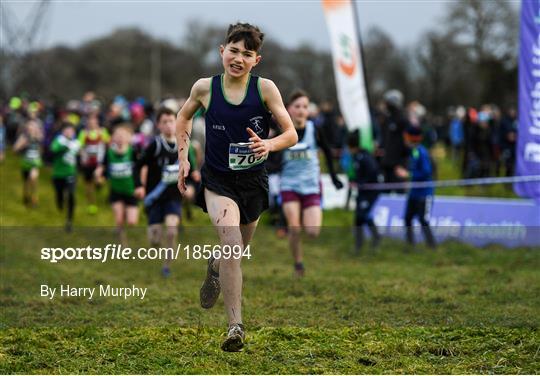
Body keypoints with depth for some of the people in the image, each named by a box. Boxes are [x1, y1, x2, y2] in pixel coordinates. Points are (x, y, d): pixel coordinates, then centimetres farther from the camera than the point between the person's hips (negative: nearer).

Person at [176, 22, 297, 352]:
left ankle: (215, 266, 59)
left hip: (253, 182, 2)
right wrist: (183, 158, 5)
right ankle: (235, 325, -23)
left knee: (238, 251, 20)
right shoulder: (205, 88, -8)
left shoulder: (265, 89, -11)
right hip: (217, 180, -2)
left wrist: (269, 145, -28)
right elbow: (184, 118, 14)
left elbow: (292, 135, -8)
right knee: (231, 242, -25)